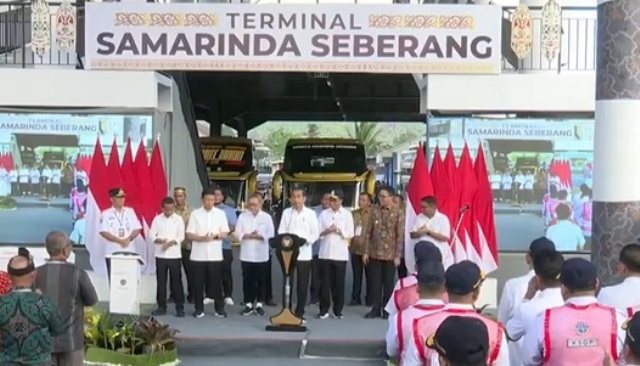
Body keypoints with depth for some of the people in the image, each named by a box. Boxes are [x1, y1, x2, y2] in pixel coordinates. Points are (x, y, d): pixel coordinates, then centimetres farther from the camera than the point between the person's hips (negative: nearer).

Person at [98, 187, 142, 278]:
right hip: (112, 252, -2)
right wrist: (119, 240, -16)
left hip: (129, 251, 3)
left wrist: (129, 239, -11)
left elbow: (137, 229, 7)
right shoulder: (106, 214, 0)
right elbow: (103, 232, -8)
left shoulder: (130, 212, 9)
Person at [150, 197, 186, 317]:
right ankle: (161, 307, 13)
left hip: (174, 255, -2)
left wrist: (171, 242, -20)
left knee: (176, 281, 0)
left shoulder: (178, 219, 2)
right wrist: (160, 240, -19)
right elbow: (151, 235, 0)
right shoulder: (157, 219, 5)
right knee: (161, 282, 5)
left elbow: (181, 236, -4)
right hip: (160, 255, 2)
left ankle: (180, 307, 3)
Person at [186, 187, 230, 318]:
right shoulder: (195, 214, 2)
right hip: (198, 255, 0)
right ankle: (199, 309, 13)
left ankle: (219, 308, 13)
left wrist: (215, 235, -17)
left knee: (216, 282, 4)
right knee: (198, 283, 4)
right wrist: (201, 238, -18)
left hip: (215, 255, 0)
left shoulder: (220, 214, 4)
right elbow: (189, 234, -1)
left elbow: (225, 233, 3)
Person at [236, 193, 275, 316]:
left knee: (261, 280, 5)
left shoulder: (267, 217, 3)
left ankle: (259, 305, 14)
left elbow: (271, 234, -4)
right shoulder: (242, 216, 5)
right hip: (246, 255, 1)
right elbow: (238, 233, -1)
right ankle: (249, 304, 14)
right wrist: (248, 235, -16)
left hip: (261, 255, -1)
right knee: (247, 280, 6)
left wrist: (259, 236, -17)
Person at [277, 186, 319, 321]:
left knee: (302, 284, 4)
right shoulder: (286, 212, 6)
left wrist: (305, 240, -17)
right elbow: (281, 231, 2)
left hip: (304, 253, 0)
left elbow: (315, 234, 0)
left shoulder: (310, 213, 3)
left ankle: (299, 312, 13)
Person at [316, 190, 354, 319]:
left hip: (340, 254, -1)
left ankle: (338, 310, 12)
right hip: (325, 253, 1)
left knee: (339, 283, 4)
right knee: (325, 282, 4)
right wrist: (326, 231, -15)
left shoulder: (347, 214, 4)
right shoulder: (324, 214, 7)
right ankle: (324, 310, 11)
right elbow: (317, 232, 3)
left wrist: (339, 230, -15)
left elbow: (350, 234, 0)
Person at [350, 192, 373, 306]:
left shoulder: (373, 213, -8)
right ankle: (355, 298, 17)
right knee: (356, 275, 11)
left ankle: (369, 299, 12)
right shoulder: (354, 213, 11)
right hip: (355, 248, 5)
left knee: (369, 275, 4)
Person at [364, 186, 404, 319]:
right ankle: (375, 309, 14)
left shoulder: (398, 213, -6)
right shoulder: (375, 212, 6)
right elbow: (369, 233, 8)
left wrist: (398, 255, -12)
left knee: (388, 283, 5)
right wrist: (366, 252, 3)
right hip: (375, 254, 3)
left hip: (390, 254, -3)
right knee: (375, 282, 6)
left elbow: (400, 235, -8)